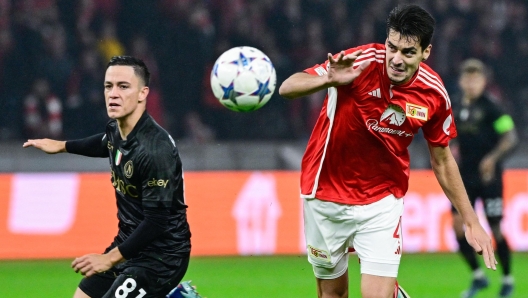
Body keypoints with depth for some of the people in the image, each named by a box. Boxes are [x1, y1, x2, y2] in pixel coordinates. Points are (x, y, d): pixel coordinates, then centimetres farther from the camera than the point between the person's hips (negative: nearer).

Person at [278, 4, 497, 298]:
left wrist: (471, 221, 6)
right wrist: (328, 79, -44)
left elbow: (442, 160, 4)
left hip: (382, 202, 1)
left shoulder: (434, 94, -11)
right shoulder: (360, 62, -21)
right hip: (326, 194, -1)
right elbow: (287, 88, -24)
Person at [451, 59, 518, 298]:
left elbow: (511, 137, -14)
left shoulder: (490, 106, -10)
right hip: (466, 177, 5)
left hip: (488, 177, -5)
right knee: (458, 224, -5)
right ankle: (478, 277, 11)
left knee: (495, 229, -1)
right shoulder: (458, 108, 8)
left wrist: (493, 158, -27)